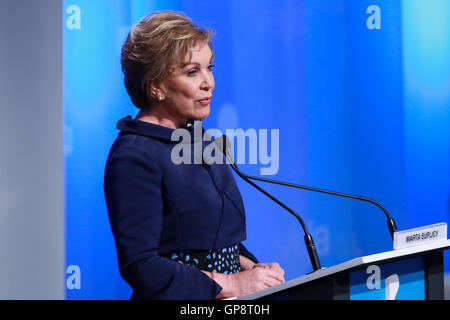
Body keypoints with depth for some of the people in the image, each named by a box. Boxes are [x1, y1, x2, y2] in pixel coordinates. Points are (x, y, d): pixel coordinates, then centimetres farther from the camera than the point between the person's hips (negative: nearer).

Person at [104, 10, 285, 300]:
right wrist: (232, 284, -14)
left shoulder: (200, 140, 14)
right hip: (178, 298, -7)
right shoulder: (133, 157, -11)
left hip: (226, 298, 7)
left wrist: (253, 268, 2)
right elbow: (139, 266, -15)